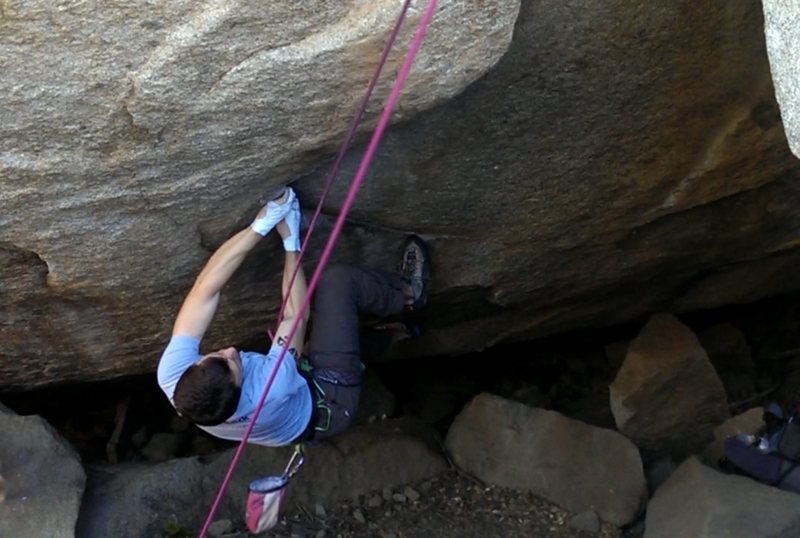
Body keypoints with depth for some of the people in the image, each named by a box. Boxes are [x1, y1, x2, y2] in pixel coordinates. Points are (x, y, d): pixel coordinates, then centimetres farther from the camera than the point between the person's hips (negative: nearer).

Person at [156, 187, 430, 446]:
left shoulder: (172, 376, -34)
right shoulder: (270, 392, -45)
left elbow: (205, 288, -29)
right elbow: (295, 315, -28)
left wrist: (260, 226, -32)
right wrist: (291, 242, -18)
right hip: (328, 402, -6)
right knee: (338, 280, -15)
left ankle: (400, 294, 35)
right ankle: (408, 294, 15)